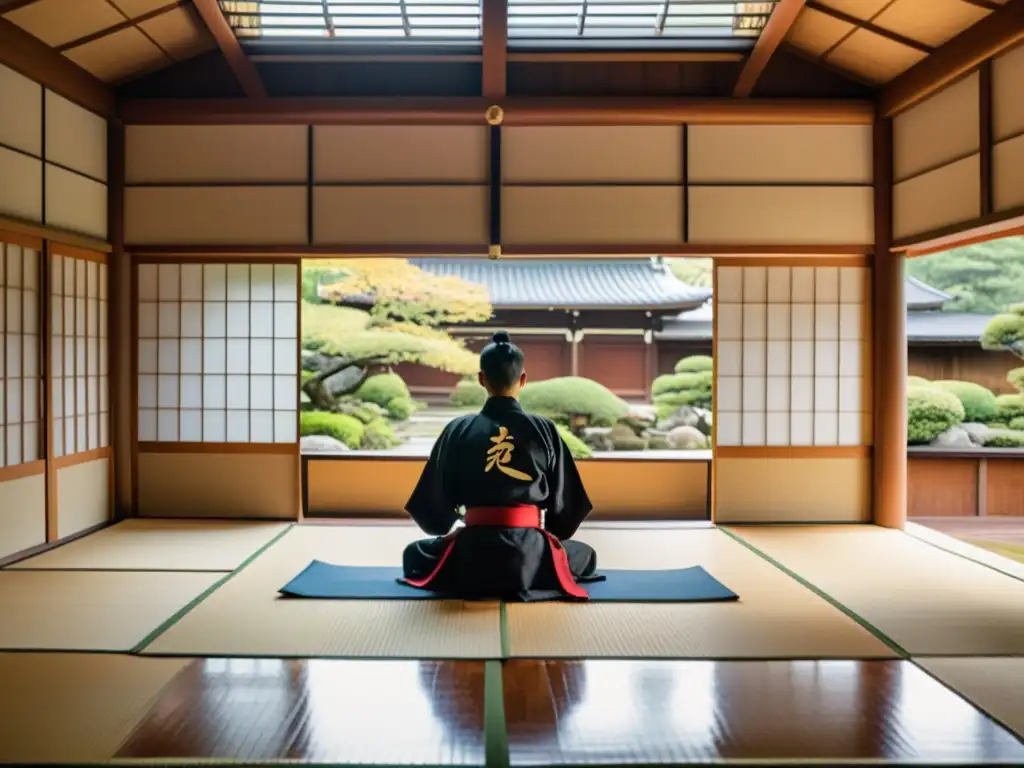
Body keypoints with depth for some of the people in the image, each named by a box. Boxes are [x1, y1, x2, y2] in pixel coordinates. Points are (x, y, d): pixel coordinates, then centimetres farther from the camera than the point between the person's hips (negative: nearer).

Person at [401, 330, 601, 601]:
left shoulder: (458, 429, -2)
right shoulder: (545, 430, -3)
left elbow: (435, 500, 4)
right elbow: (565, 500, 5)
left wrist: (443, 528, 27)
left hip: (472, 551, 1)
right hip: (530, 553, -1)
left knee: (414, 554, 31)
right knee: (586, 556, 30)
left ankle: (477, 580, 13)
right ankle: (522, 581, 11)